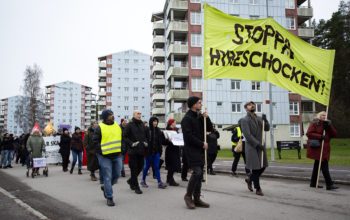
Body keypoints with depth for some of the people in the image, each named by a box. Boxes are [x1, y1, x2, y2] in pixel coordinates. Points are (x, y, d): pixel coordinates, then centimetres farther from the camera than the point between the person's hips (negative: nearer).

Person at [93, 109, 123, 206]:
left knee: (117, 175, 10)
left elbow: (121, 139, 18)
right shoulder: (100, 127, -6)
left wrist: (121, 150, 9)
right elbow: (95, 141, -7)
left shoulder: (117, 126, 11)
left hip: (117, 155, 6)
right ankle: (109, 198, 9)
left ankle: (105, 187, 36)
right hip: (105, 156, -5)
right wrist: (101, 151, -14)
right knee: (107, 177, -2)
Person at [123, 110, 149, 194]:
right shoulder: (130, 125, -5)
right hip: (133, 150, -5)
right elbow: (124, 136, -7)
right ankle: (136, 187, 6)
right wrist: (131, 143, -15)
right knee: (134, 168, -1)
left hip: (141, 150, 5)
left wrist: (146, 142, 6)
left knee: (140, 167, 10)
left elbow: (147, 135, 22)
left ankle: (131, 181, 33)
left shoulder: (143, 125, 12)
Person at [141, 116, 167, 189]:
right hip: (149, 151, -4)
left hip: (157, 151, 4)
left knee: (157, 167, 3)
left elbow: (161, 141, 9)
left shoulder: (158, 130, 6)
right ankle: (143, 181, 26)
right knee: (147, 166, 9)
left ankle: (159, 182, 3)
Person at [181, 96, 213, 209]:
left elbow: (210, 129, 14)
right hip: (191, 149, -8)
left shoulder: (200, 117, 15)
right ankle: (188, 195, 2)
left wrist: (206, 118, -2)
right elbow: (188, 136, -18)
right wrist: (202, 144, -14)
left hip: (200, 149, 8)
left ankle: (196, 199, 14)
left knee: (200, 174, 7)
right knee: (197, 172, -15)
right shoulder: (187, 118, -10)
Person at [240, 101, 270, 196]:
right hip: (251, 147, -6)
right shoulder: (244, 120, -6)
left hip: (261, 146, 6)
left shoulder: (259, 118, 15)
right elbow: (247, 135, -14)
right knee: (255, 168, -2)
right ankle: (257, 188, 12)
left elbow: (267, 128, 5)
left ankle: (250, 179, 31)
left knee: (263, 166, 8)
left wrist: (265, 120, -12)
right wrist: (257, 144, -18)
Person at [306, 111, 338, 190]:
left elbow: (334, 134, 6)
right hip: (317, 147, -8)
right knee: (324, 165, -13)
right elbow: (309, 133, -14)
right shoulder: (314, 123, -5)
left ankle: (313, 183, 21)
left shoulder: (327, 123, 15)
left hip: (325, 148, 8)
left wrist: (329, 126, -9)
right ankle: (329, 184, -14)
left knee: (317, 164, 13)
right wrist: (320, 136, -21)